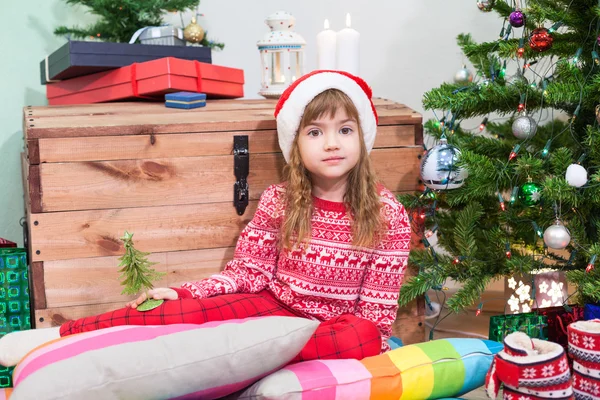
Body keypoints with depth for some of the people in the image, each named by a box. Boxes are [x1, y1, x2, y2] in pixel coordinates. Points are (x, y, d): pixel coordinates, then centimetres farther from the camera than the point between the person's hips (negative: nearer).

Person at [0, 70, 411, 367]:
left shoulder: (387, 213, -6)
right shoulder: (278, 202, -2)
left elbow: (378, 307, -4)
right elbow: (248, 271, 1)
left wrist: (366, 353, -19)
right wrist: (185, 293, -12)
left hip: (337, 327, -1)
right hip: (276, 306, 1)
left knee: (364, 336, -35)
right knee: (192, 311, -23)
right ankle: (55, 336, -21)